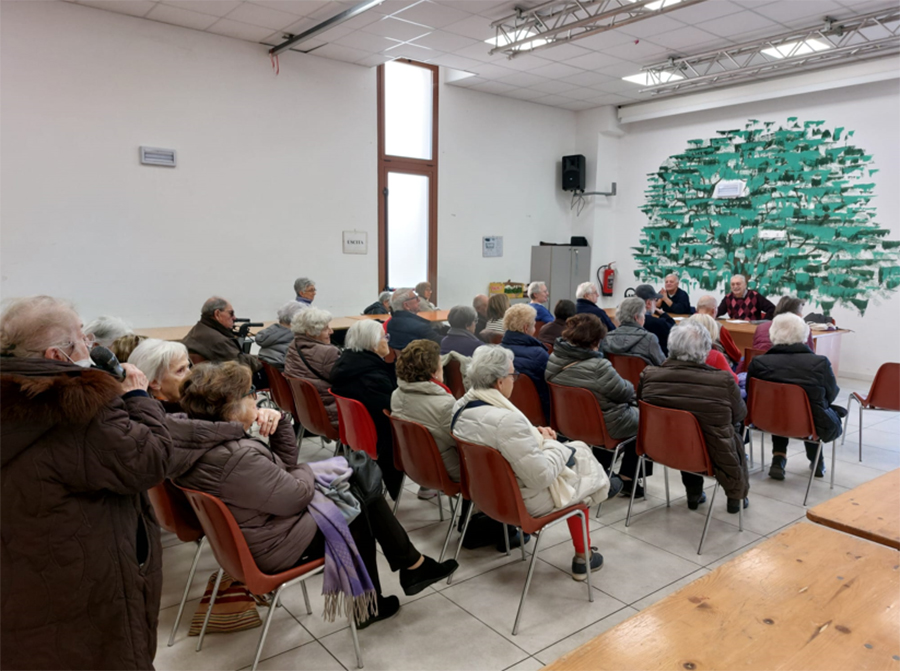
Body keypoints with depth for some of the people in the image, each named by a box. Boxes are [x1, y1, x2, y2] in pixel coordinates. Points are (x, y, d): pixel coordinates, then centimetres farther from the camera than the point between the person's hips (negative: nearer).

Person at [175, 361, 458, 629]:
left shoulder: (205, 442, 1)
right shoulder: (238, 456, -32)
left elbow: (286, 463, 6)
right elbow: (297, 496, -24)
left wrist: (279, 420, -9)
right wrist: (306, 471, -3)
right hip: (274, 549, -9)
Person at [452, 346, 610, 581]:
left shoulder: (460, 409, -8)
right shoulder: (507, 420, -35)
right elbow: (541, 477, -28)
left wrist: (534, 435, 3)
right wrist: (550, 444, -11)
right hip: (523, 502, -8)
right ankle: (582, 556, 33)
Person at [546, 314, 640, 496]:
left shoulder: (554, 359, -8)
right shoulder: (598, 366, -32)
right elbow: (624, 392, -18)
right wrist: (630, 386, 4)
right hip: (606, 427, -7)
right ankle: (626, 478, 29)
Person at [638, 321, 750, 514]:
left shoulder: (648, 376, -18)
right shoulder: (723, 381, -24)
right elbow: (740, 414, -4)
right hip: (711, 459, -2)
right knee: (736, 427, 27)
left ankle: (693, 494, 42)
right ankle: (735, 496, 40)